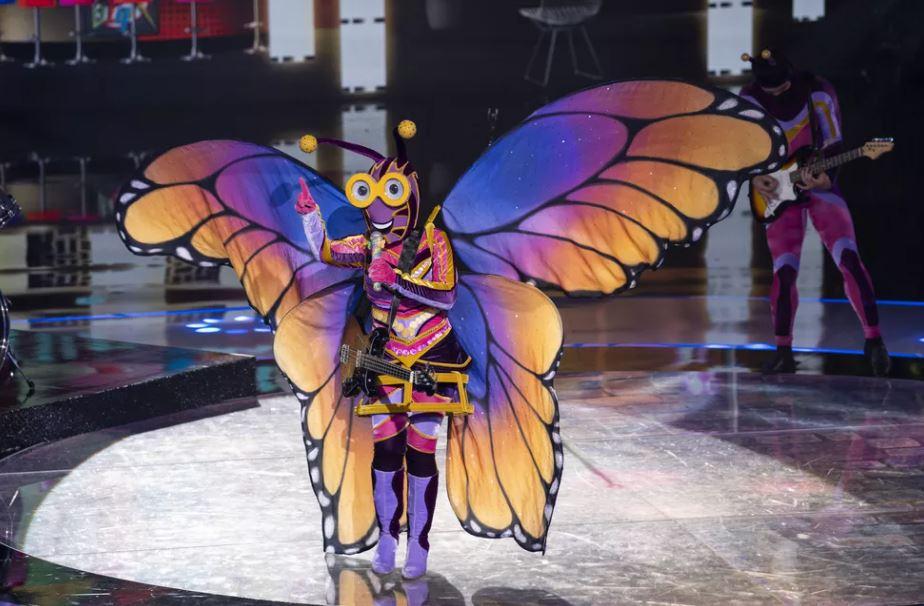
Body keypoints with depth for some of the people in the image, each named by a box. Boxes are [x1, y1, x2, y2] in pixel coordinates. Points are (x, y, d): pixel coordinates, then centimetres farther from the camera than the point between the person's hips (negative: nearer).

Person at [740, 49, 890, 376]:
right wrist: (754, 177, -11)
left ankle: (874, 341, -11)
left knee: (849, 260, -16)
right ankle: (783, 353, 4)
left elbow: (833, 144, -7)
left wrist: (826, 177, -23)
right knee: (783, 273, -5)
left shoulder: (819, 92, -11)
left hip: (820, 185, -1)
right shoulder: (750, 100, -4)